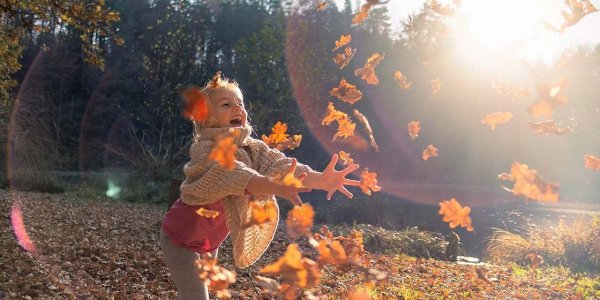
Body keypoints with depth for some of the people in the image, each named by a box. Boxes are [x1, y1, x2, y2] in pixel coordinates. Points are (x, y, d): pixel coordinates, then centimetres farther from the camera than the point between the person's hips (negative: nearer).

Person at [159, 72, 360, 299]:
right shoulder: (204, 149, -27)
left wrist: (321, 180, -43)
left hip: (209, 242, 7)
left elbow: (279, 164, -24)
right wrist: (276, 187, -63)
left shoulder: (252, 147, -7)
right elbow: (233, 175, -45)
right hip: (181, 238, -7)